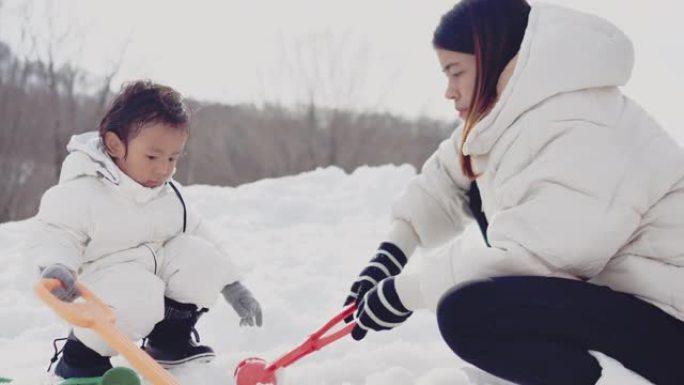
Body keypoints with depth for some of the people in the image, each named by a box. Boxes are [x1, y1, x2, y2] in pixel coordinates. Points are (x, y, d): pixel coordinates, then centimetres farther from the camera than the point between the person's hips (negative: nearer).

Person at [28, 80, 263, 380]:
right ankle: (81, 358, -10)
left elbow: (198, 233, 12)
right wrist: (56, 267, -37)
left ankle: (171, 339, 4)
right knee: (138, 299, -37)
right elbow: (58, 234, -14)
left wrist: (233, 287, 10)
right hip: (106, 275, -7)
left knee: (201, 257, -17)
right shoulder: (82, 192, -16)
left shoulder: (170, 194, 5)